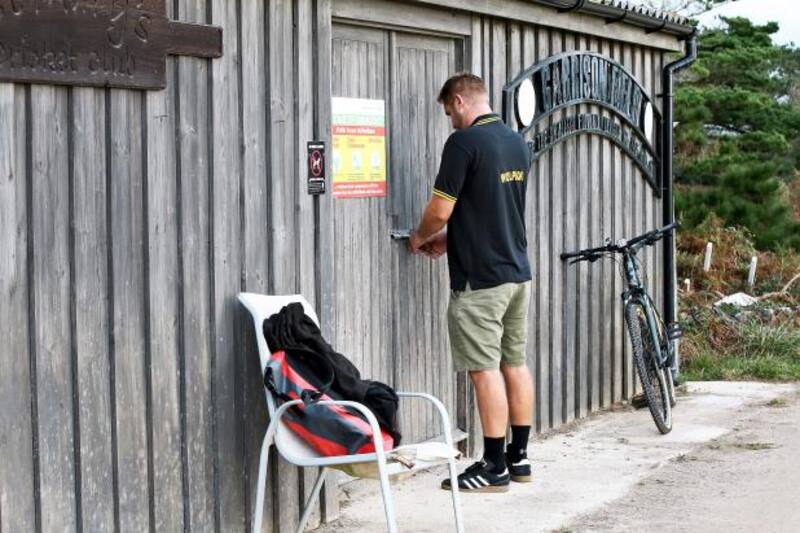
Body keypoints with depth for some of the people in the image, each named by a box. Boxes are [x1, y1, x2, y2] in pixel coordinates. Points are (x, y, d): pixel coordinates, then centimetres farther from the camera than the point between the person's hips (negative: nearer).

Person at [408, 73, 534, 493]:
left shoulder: (464, 142, -15)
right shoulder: (517, 143, 11)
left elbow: (441, 209, -15)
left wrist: (420, 237, 5)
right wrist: (448, 239, 23)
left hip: (480, 279, -8)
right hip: (517, 272, 8)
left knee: (486, 370, -4)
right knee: (515, 364, 12)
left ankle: (494, 467, 0)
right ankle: (518, 456, 18)